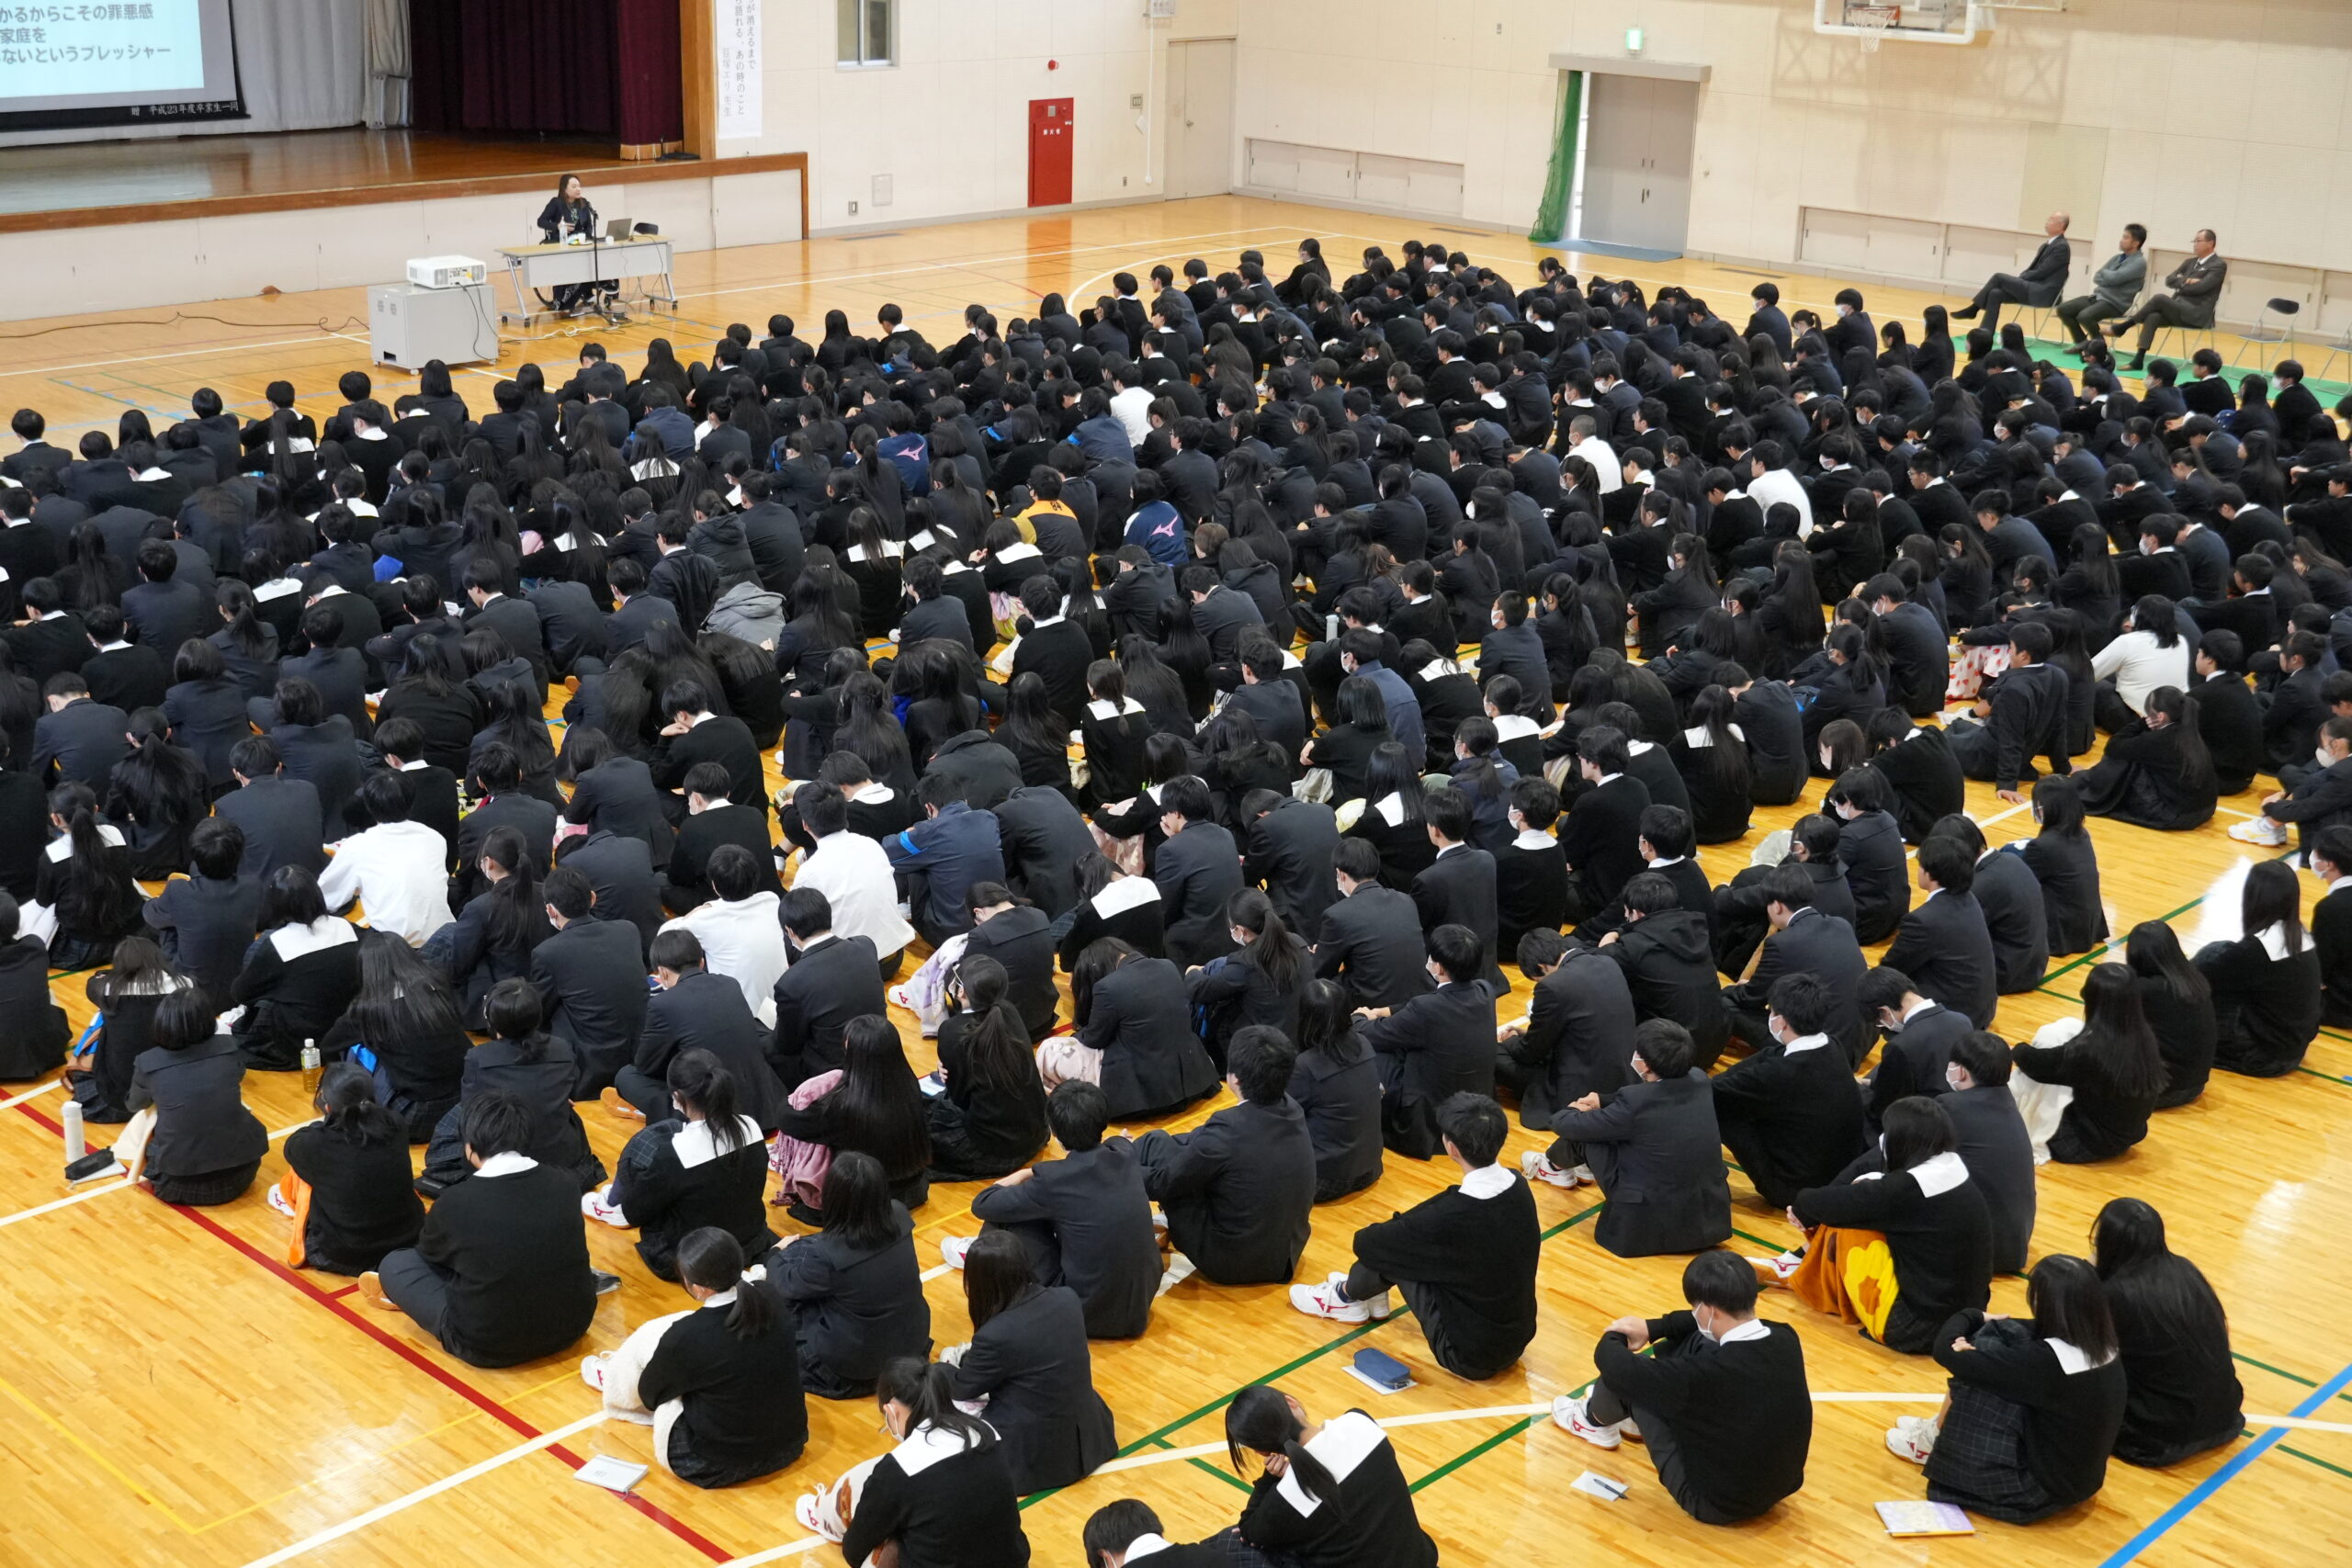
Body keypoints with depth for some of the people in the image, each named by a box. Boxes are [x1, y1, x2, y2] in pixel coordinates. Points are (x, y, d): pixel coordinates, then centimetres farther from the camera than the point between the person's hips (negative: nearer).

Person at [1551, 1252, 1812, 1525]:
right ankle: (1640, 1422, 39)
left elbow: (1613, 1364, -18)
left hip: (1717, 1504, -6)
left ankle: (1595, 1422, 36)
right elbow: (1721, 1319, 10)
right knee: (1691, 1341, 11)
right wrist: (1652, 1327, 9)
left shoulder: (1708, 1372, -33)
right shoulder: (1786, 1340, -13)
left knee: (1629, 1379, 0)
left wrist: (1613, 1337, 4)